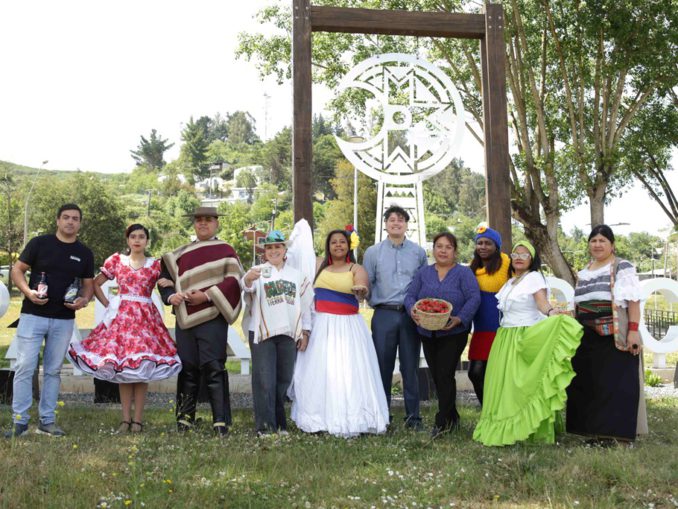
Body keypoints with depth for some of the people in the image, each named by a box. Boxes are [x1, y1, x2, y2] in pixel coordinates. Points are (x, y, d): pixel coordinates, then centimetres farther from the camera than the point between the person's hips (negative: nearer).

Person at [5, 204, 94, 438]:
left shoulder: (84, 253, 8)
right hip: (33, 315, -3)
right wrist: (28, 291, -16)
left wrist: (84, 299, -8)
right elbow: (17, 270, 2)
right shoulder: (39, 243, -1)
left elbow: (88, 284, 14)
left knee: (53, 371, 9)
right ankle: (20, 420, 2)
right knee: (25, 367, -5)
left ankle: (47, 420, 17)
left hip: (64, 320, 3)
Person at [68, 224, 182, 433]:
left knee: (142, 368, -4)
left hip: (145, 317, -1)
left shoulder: (155, 265, 7)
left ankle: (138, 419, 1)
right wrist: (107, 305, 5)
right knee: (121, 368, -1)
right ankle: (125, 418, 6)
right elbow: (96, 284, 13)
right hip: (121, 316, 1)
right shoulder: (116, 260, 9)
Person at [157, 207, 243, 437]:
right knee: (187, 369, 8)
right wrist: (170, 296, -3)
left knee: (213, 368, -8)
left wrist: (206, 295, -15)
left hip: (212, 318, -4)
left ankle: (221, 422, -4)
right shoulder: (181, 253, 17)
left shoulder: (225, 250, 4)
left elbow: (233, 280, -6)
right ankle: (184, 419, 16)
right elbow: (165, 278, 18)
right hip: (185, 319, 4)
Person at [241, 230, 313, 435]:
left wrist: (305, 333, 8)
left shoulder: (297, 276, 14)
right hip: (262, 333, -3)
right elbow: (247, 287, -20)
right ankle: (265, 425, -3)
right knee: (265, 381, -7)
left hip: (289, 333, 4)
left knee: (284, 379, 9)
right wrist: (248, 278, -44)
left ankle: (279, 423, 22)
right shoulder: (259, 272, 2)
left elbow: (306, 305, 15)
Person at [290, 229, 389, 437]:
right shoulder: (320, 268, 13)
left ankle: (349, 421, -3)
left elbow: (362, 290, -17)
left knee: (347, 373, -6)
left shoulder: (356, 269, 1)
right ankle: (320, 418, 11)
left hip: (347, 326, -4)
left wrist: (360, 291, -38)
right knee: (319, 372, 4)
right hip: (320, 326, 4)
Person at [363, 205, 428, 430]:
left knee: (410, 367, 4)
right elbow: (366, 284, 9)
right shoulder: (373, 252, 7)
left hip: (411, 315, 0)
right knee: (383, 367, 2)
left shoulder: (418, 252, 9)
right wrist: (376, 303, 0)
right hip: (384, 315, 0)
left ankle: (413, 416, 12)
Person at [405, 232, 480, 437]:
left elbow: (474, 298, -11)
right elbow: (410, 296, 6)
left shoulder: (464, 273, -1)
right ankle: (452, 417, 24)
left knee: (444, 375, -10)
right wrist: (412, 310, -16)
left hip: (454, 333, -5)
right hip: (428, 334, 5)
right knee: (437, 377, 10)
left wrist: (459, 319, -24)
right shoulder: (423, 273, 12)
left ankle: (442, 421, 0)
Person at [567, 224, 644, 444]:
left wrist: (633, 331, -20)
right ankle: (593, 429, 15)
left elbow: (633, 301, -11)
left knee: (614, 382, -5)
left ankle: (613, 431, -2)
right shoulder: (583, 273, 18)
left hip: (615, 334, -7)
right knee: (587, 382, 7)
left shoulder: (623, 268, -3)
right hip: (587, 336, 7)